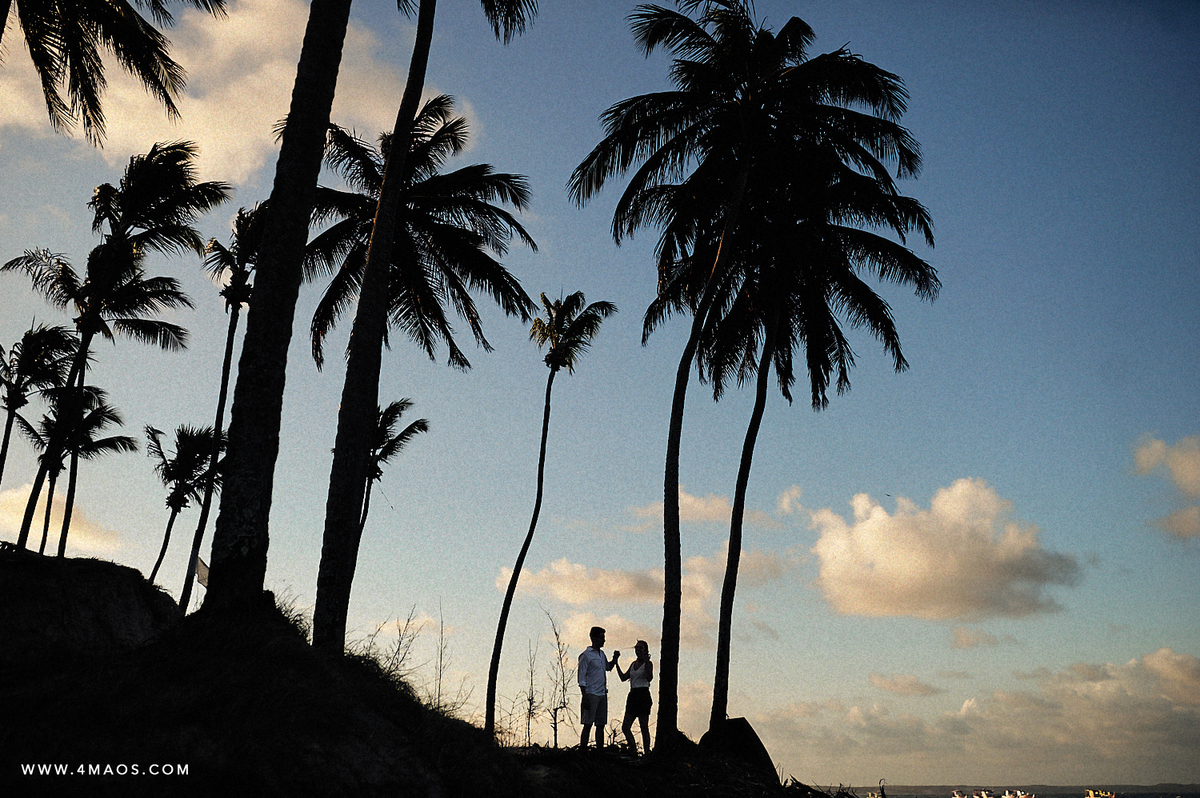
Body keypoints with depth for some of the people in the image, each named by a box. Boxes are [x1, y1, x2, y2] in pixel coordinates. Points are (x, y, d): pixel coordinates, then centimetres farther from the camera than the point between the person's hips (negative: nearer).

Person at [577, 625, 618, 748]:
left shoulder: (601, 654, 16)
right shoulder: (586, 655, -7)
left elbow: (608, 667, 35)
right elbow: (581, 677, -10)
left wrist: (615, 659, 14)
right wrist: (584, 697, -16)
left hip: (602, 694, 7)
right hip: (591, 694, -7)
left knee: (601, 725, 7)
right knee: (588, 725, -7)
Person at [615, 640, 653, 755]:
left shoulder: (648, 663, -2)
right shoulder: (634, 664, 19)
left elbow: (649, 678, -17)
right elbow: (623, 678, 20)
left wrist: (646, 662, -23)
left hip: (643, 695, -7)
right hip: (633, 695, 7)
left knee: (644, 727, -4)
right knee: (625, 727, 1)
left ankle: (646, 753, 0)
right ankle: (634, 752, 9)